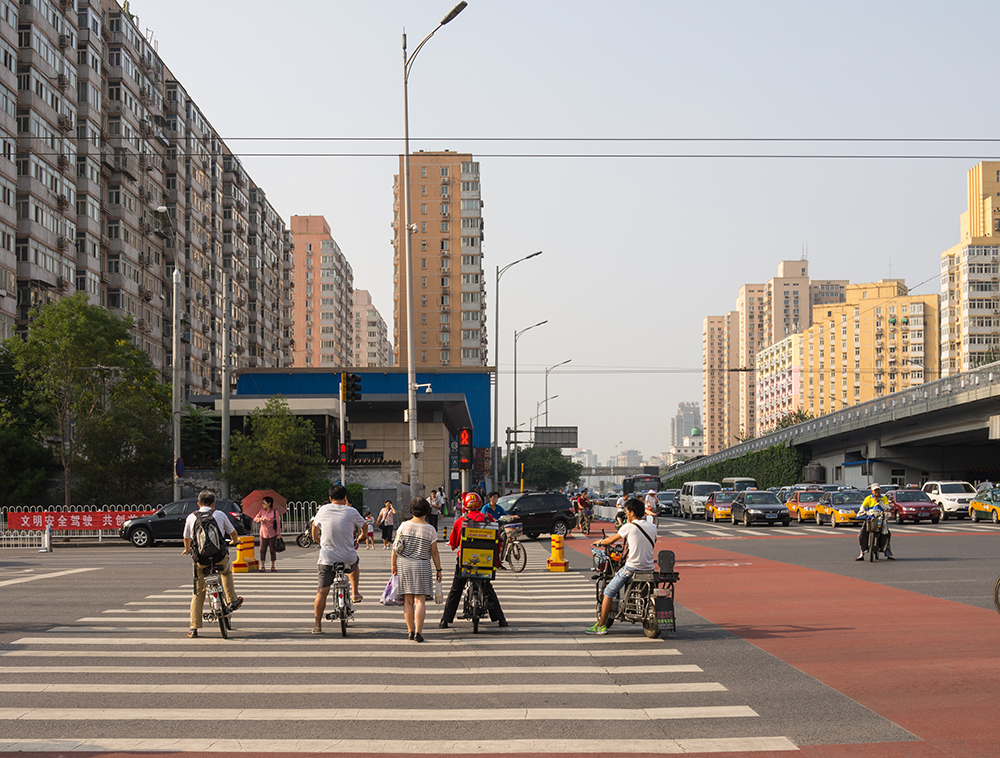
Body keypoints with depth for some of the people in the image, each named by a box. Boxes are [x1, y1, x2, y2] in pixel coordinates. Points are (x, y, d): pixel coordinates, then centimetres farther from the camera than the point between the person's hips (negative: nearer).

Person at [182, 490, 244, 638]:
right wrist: (234, 542, 43)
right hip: (220, 557, 0)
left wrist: (187, 550, 45)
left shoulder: (191, 517, 9)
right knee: (226, 571, 35)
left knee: (198, 593, 8)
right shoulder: (220, 515, 6)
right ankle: (232, 601, 32)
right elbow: (233, 532, 19)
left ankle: (194, 627, 5)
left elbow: (187, 538, 22)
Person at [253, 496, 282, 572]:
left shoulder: (275, 512, -4)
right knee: (263, 550, 0)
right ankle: (262, 566, 7)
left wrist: (278, 534, -6)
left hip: (272, 534, -2)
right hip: (263, 533, 2)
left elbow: (278, 523, -3)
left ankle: (272, 566, 12)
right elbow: (255, 518, 7)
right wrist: (261, 519, -13)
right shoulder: (261, 511, 4)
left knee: (273, 550, 3)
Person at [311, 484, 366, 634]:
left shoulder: (324, 510, -1)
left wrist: (317, 539, 37)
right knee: (354, 565, 37)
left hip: (327, 558, 0)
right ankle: (355, 592, 32)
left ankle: (318, 625, 3)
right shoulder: (351, 512, -5)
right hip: (348, 558, 0)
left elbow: (314, 526, 18)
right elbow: (364, 527, 13)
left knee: (322, 591, 3)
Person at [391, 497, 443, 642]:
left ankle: (410, 630, 14)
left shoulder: (404, 526, 0)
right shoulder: (430, 530, -5)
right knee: (420, 600, -3)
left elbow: (395, 547, 2)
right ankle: (418, 632, -11)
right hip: (422, 566, -3)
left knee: (408, 600, 10)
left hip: (403, 564, 3)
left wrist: (394, 565, 12)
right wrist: (438, 570, 8)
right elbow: (434, 553, -1)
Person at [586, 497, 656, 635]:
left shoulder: (629, 527, -7)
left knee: (609, 592, 5)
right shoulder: (652, 527, 7)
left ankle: (601, 626, 3)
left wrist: (599, 542, 27)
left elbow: (611, 540, 6)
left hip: (632, 568, -6)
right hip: (650, 568, 6)